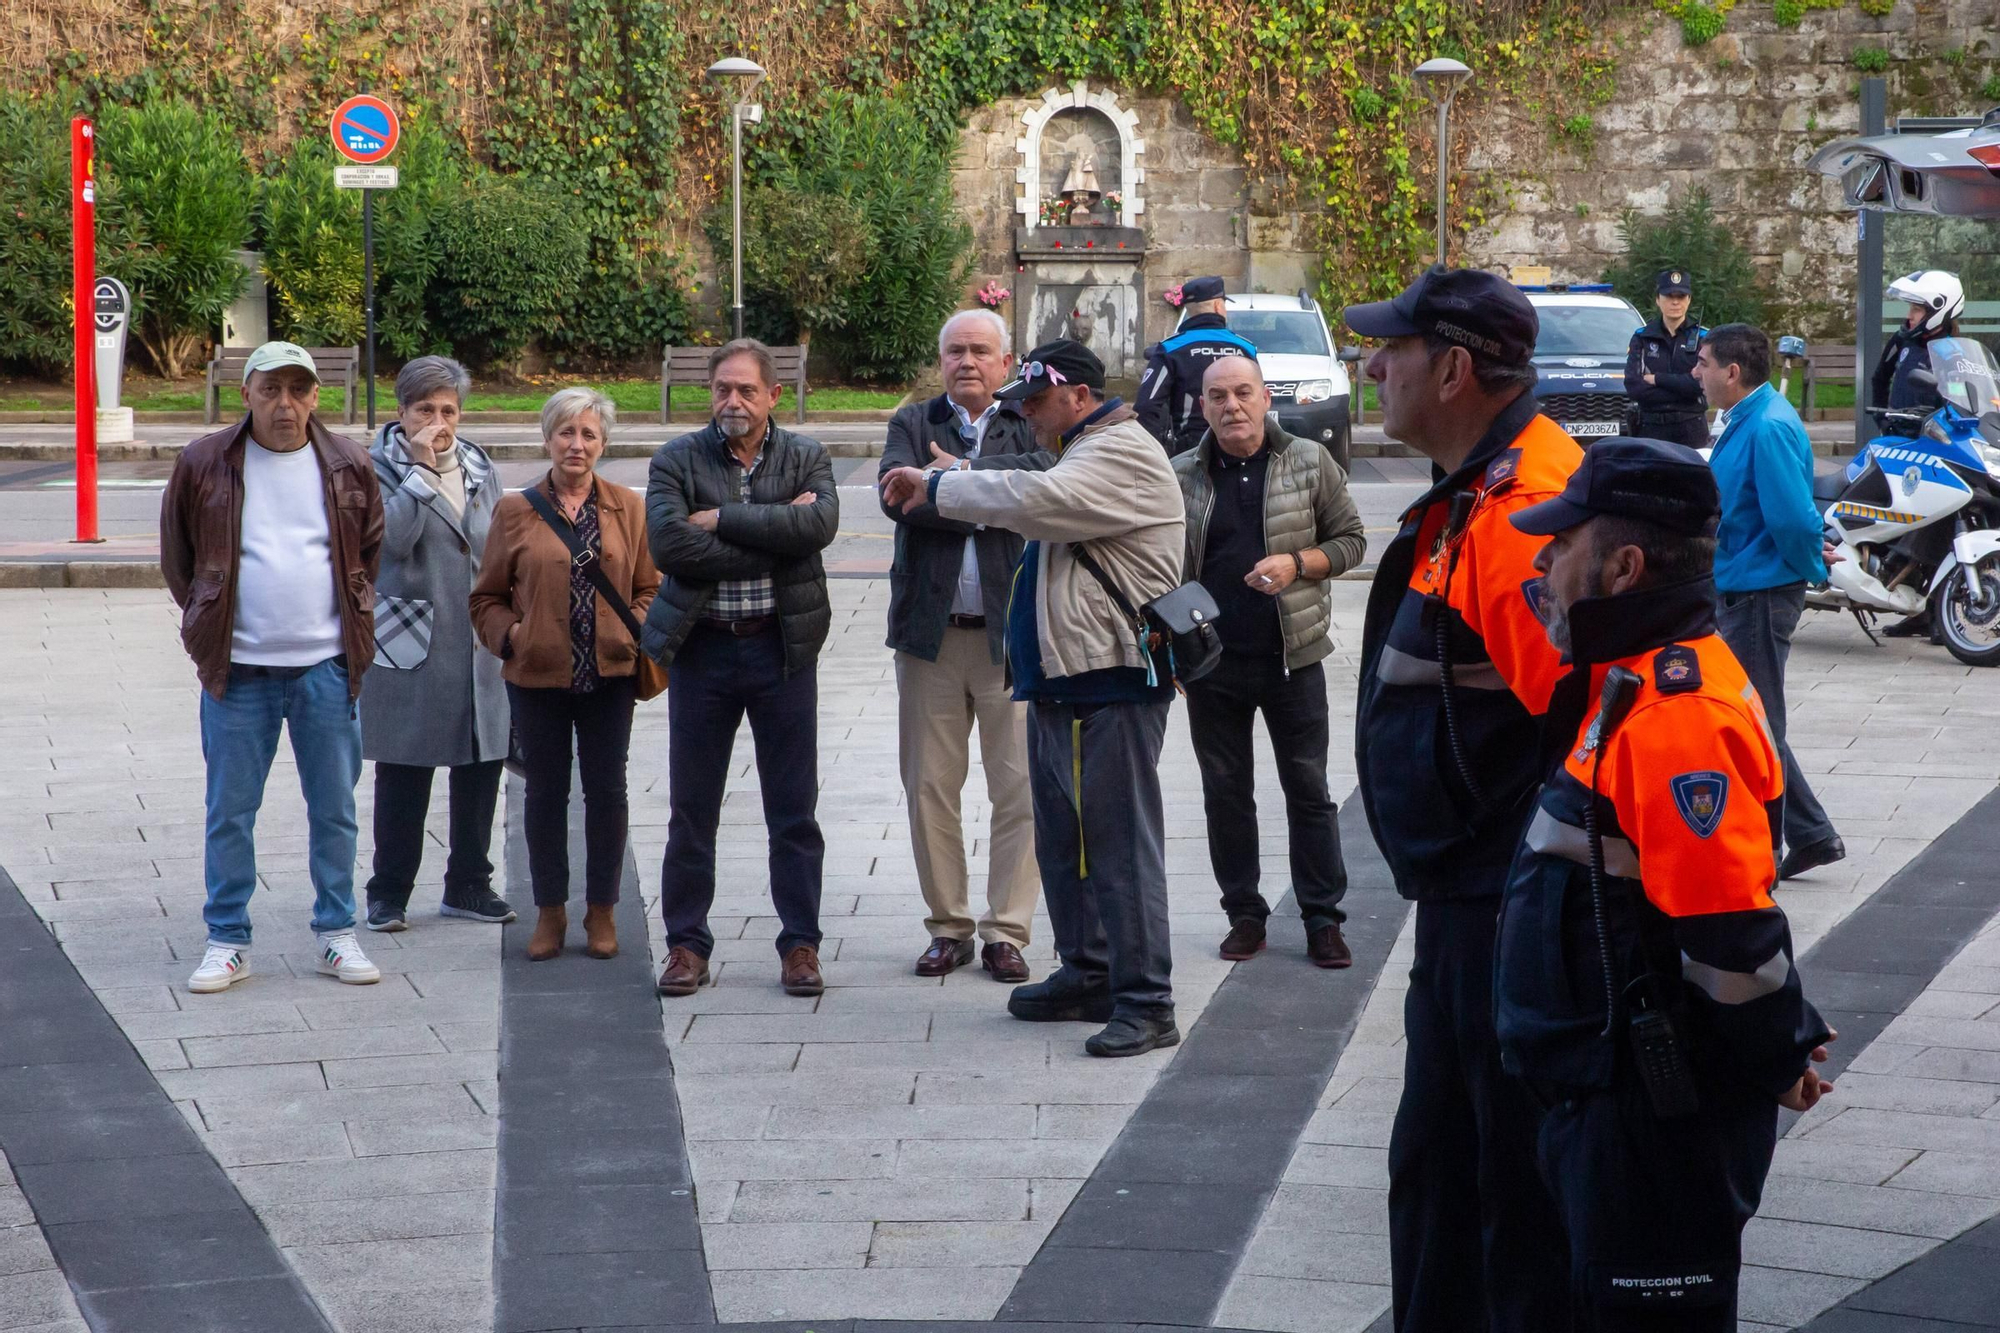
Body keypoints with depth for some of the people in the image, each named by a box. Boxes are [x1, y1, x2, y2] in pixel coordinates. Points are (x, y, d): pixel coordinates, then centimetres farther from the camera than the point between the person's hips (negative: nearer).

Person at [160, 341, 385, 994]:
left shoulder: (348, 466, 4)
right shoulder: (203, 464, -1)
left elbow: (372, 548, 18)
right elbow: (177, 556, 11)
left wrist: (355, 617, 11)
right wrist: (207, 621, 8)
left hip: (326, 667, 1)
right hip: (238, 669, -1)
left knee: (334, 809, 7)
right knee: (229, 811, 3)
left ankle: (336, 933, 18)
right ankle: (227, 941, 13)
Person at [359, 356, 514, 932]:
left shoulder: (480, 469, 14)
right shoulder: (380, 467, -3)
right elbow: (395, 537, -20)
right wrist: (422, 468, -18)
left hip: (479, 644, 5)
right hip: (410, 646, -5)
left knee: (483, 766, 8)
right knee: (403, 772, 0)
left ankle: (468, 884, 21)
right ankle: (389, 892, 9)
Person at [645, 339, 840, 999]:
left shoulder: (806, 458, 4)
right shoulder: (677, 460, 1)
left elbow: (820, 523, -17)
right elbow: (668, 543, -15)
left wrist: (723, 517, -17)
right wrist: (774, 534, -15)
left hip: (782, 647, 0)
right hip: (702, 648, 0)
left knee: (794, 809, 4)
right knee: (691, 808, 6)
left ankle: (800, 945, 13)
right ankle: (687, 945, 15)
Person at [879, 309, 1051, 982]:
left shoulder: (1029, 427, 7)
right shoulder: (913, 424, 9)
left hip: (1012, 635, -1)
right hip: (931, 634, 1)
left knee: (1019, 789, -3)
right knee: (929, 788, 5)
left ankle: (1005, 931, 6)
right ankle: (948, 928, 16)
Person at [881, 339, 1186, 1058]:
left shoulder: (1123, 455, -13)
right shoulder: (1079, 453, 22)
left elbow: (1037, 499, -26)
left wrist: (936, 486, -18)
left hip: (1111, 686, -11)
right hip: (1058, 685, 11)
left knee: (1120, 842, -10)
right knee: (1063, 837, 15)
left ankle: (1145, 1003, -8)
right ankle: (1086, 976, 25)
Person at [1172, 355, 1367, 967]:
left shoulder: (1310, 464, 1)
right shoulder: (1182, 476, 4)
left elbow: (1350, 541, 4)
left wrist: (1297, 563, -14)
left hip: (1291, 657, -2)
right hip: (1212, 661, 2)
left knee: (1308, 789, 2)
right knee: (1225, 792, 7)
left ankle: (1322, 917, 9)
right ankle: (1244, 914, 17)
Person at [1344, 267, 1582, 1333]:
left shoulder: (1526, 510, -23)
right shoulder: (1464, 497, 12)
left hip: (1511, 913, -11)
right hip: (1465, 896, 11)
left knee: (1518, 1186, -1)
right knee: (1435, 1175, 22)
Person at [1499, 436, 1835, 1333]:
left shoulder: (1674, 714, -25)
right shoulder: (1629, 683, 8)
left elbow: (1730, 926, -26)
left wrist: (1777, 1059, -15)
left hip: (1658, 1109, -10)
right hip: (1612, 1083, 10)